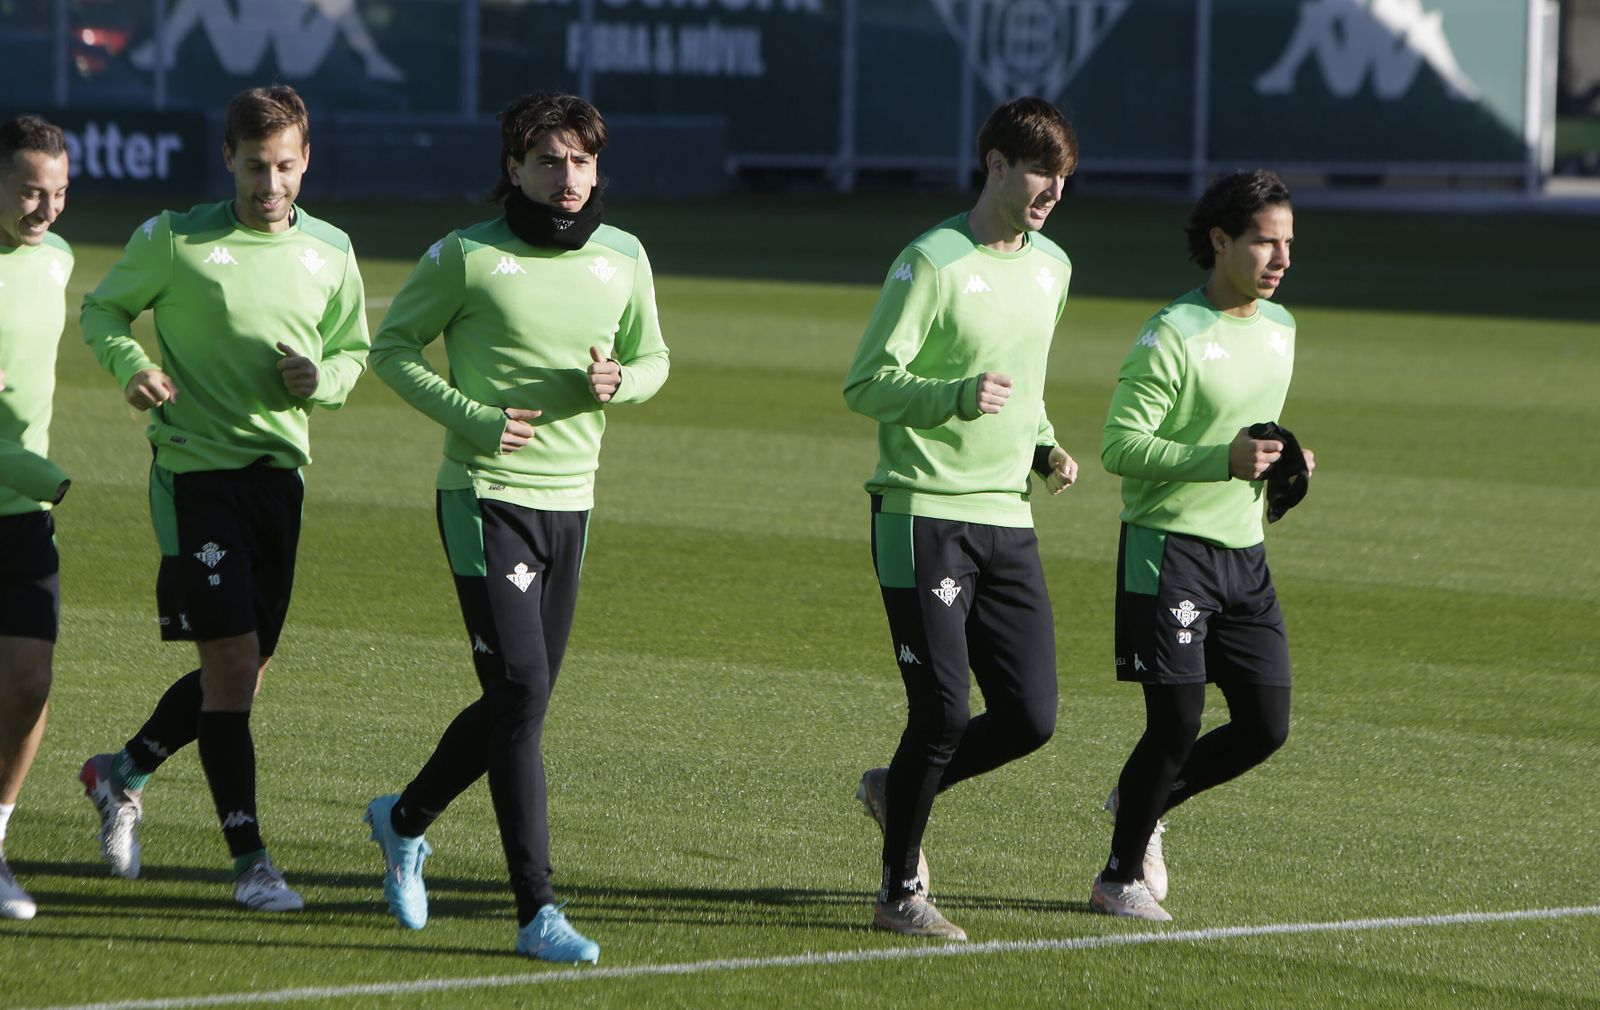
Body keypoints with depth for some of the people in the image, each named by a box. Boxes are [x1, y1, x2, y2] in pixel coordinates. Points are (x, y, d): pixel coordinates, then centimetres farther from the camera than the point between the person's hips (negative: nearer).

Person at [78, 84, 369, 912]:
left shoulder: (330, 252, 7)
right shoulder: (174, 241, -5)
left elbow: (353, 352, 18)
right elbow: (103, 309, 7)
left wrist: (321, 379, -5)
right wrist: (132, 368, -13)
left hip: (280, 469, 5)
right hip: (195, 468, -5)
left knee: (244, 672, 10)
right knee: (232, 662, -11)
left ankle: (123, 773, 35)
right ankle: (248, 859, -4)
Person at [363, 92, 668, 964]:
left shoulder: (623, 258, 6)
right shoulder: (465, 257, -7)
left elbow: (652, 357, 18)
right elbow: (392, 346, 1)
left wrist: (617, 382, -6)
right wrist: (472, 417, -13)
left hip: (570, 501, 6)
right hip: (486, 496, -6)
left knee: (519, 703, 12)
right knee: (520, 693, -14)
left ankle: (405, 818, 39)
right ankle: (537, 912, -13)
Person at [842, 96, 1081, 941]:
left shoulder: (1052, 267, 13)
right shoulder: (932, 263, -10)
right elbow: (865, 384, -11)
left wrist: (1043, 448, 10)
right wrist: (957, 396, -27)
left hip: (1007, 519, 7)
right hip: (924, 514, -7)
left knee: (1030, 717, 0)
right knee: (942, 709, -8)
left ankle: (897, 791, 26)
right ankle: (901, 894, 8)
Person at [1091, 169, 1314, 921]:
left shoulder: (1279, 327, 11)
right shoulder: (1172, 336, -14)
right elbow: (1119, 446, -19)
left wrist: (1281, 462, 6)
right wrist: (1222, 459, -27)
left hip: (1244, 550, 7)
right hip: (1169, 544, -7)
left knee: (1265, 727, 3)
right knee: (1177, 722, -8)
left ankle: (1140, 802, 27)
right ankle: (1121, 876, 10)